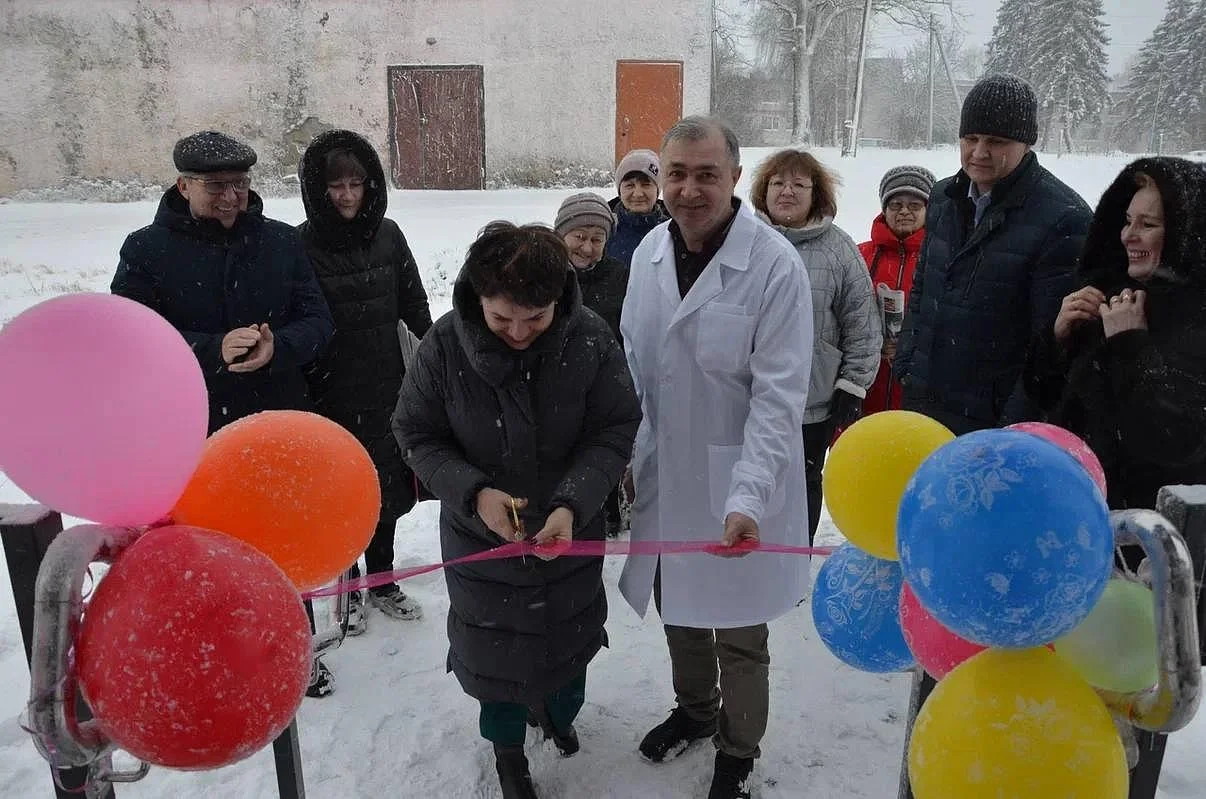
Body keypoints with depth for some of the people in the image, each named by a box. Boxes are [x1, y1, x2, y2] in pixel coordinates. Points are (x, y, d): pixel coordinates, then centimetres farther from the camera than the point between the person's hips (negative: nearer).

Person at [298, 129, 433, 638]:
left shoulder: (387, 234, 1)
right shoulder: (301, 245, -10)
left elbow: (414, 305, 7)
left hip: (387, 390, 4)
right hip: (330, 396, -3)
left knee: (386, 488, 15)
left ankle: (382, 583, 34)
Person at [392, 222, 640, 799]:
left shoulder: (591, 341, -21)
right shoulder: (444, 345, -22)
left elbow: (614, 433, -13)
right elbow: (417, 433, -10)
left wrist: (572, 504, -29)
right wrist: (473, 493, -25)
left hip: (571, 532, 1)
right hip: (480, 534, -1)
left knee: (568, 638, 24)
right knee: (495, 644, 17)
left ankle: (560, 714, 58)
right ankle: (507, 745, 48)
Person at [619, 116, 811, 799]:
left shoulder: (776, 264, -18)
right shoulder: (650, 251, 0)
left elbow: (778, 395, -20)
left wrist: (747, 496, -28)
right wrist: (620, 454, 9)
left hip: (738, 485, -5)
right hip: (664, 475, 5)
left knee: (739, 634, 11)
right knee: (678, 608, 23)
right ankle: (695, 709, 51)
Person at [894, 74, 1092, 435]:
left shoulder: (1064, 219, -14)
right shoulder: (944, 198, 8)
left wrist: (1016, 426, -17)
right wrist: (905, 364, 10)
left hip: (996, 418, -6)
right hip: (923, 404, 6)